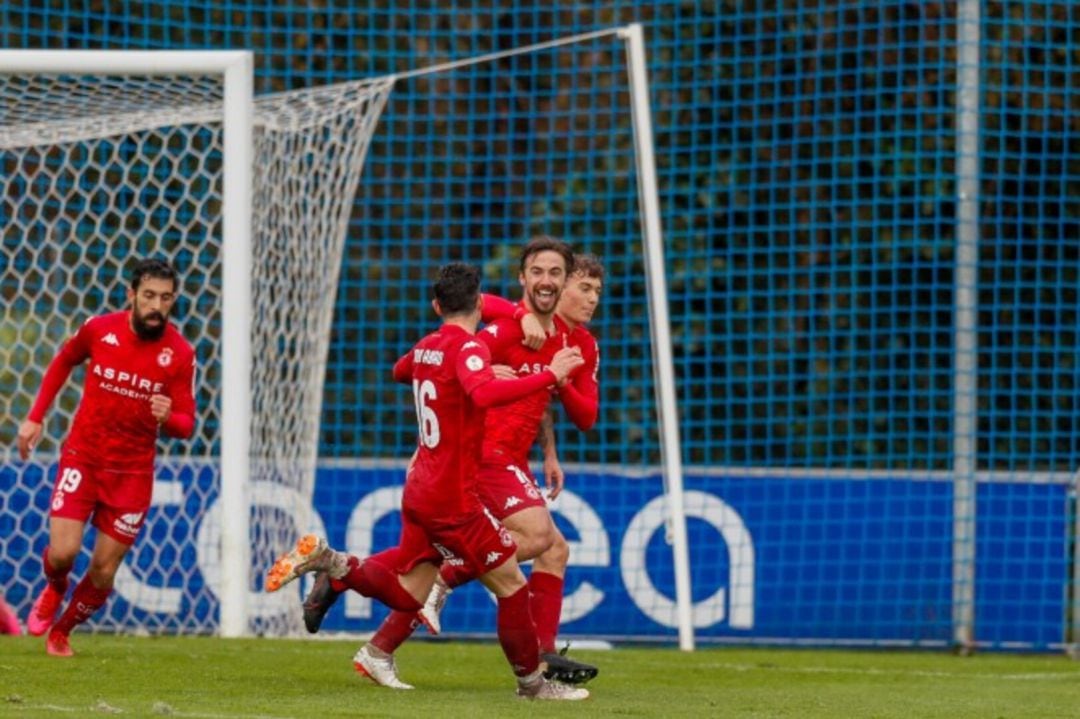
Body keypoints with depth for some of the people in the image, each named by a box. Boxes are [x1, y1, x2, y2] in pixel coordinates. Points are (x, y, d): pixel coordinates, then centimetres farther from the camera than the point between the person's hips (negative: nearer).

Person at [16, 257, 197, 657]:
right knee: (62, 553, -14)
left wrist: (168, 418, -31)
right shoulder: (98, 329, -8)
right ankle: (54, 591, 24)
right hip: (82, 457, 0)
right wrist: (35, 418, 11)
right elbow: (63, 362, 14)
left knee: (103, 573, 1)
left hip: (132, 471, 0)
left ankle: (61, 631, 30)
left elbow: (186, 425, -7)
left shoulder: (179, 354, -10)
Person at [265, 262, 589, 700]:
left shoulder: (426, 348, 10)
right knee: (511, 584, 1)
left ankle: (329, 563, 2)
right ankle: (531, 682, 7)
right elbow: (483, 394, -37)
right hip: (453, 498, -8)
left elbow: (400, 371, 35)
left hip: (420, 491, 8)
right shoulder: (468, 348, -15)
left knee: (406, 595, 14)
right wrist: (549, 375, -34)